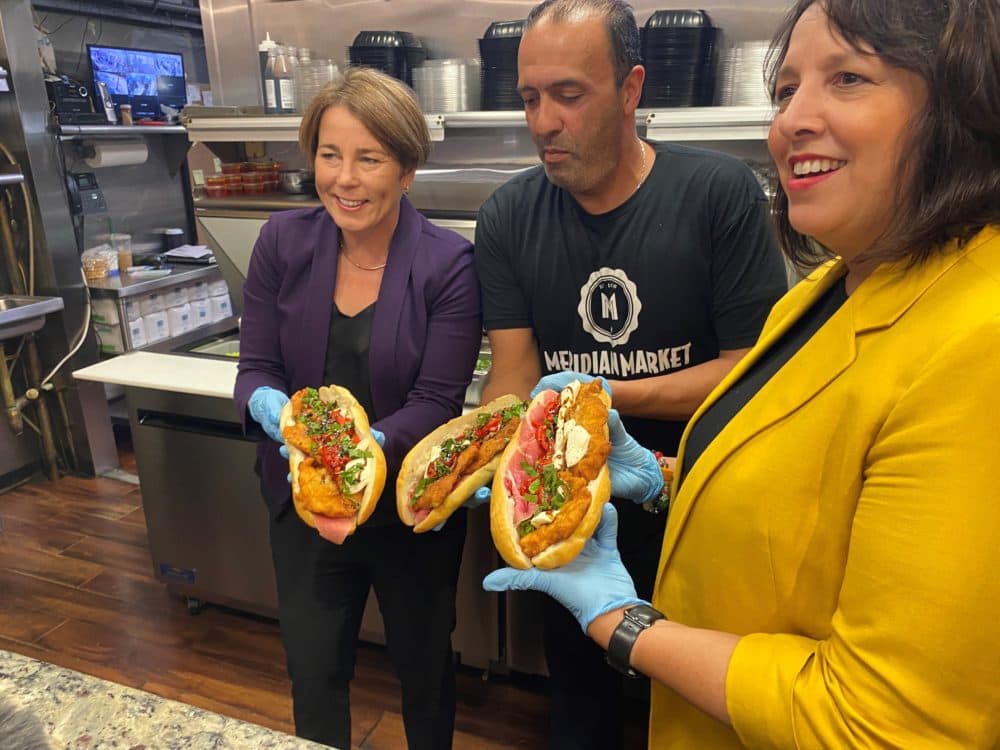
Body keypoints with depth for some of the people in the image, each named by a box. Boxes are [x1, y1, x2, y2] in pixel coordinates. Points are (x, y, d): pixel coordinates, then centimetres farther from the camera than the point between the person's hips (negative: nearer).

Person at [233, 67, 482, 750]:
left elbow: (436, 403, -18)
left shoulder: (448, 264, -17)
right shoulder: (283, 243, -7)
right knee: (313, 673, 21)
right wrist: (269, 406, -27)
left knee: (425, 665, 22)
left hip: (411, 507, -2)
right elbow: (256, 368, -4)